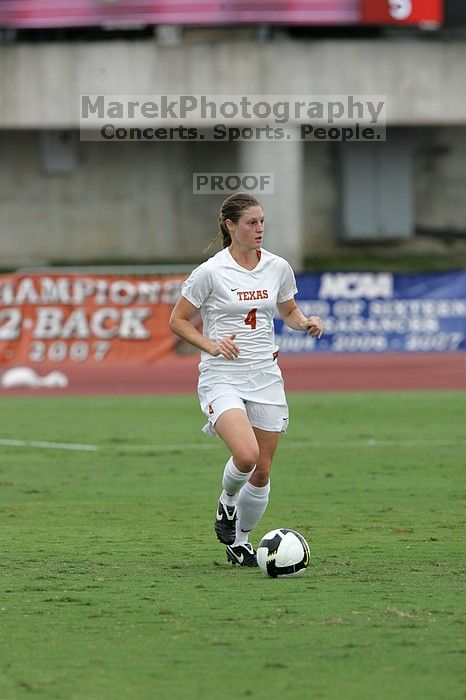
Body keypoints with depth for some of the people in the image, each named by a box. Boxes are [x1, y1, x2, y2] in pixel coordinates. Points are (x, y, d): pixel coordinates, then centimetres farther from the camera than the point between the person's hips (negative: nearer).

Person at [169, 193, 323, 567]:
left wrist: (306, 323, -1)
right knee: (246, 454, -26)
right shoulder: (210, 272, -9)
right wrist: (211, 344, -15)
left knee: (262, 470, 5)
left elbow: (289, 312, 20)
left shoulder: (278, 268, 4)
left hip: (265, 375, 5)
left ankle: (240, 540, 27)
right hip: (222, 377, -5)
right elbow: (178, 320, 0)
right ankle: (227, 504, 7)